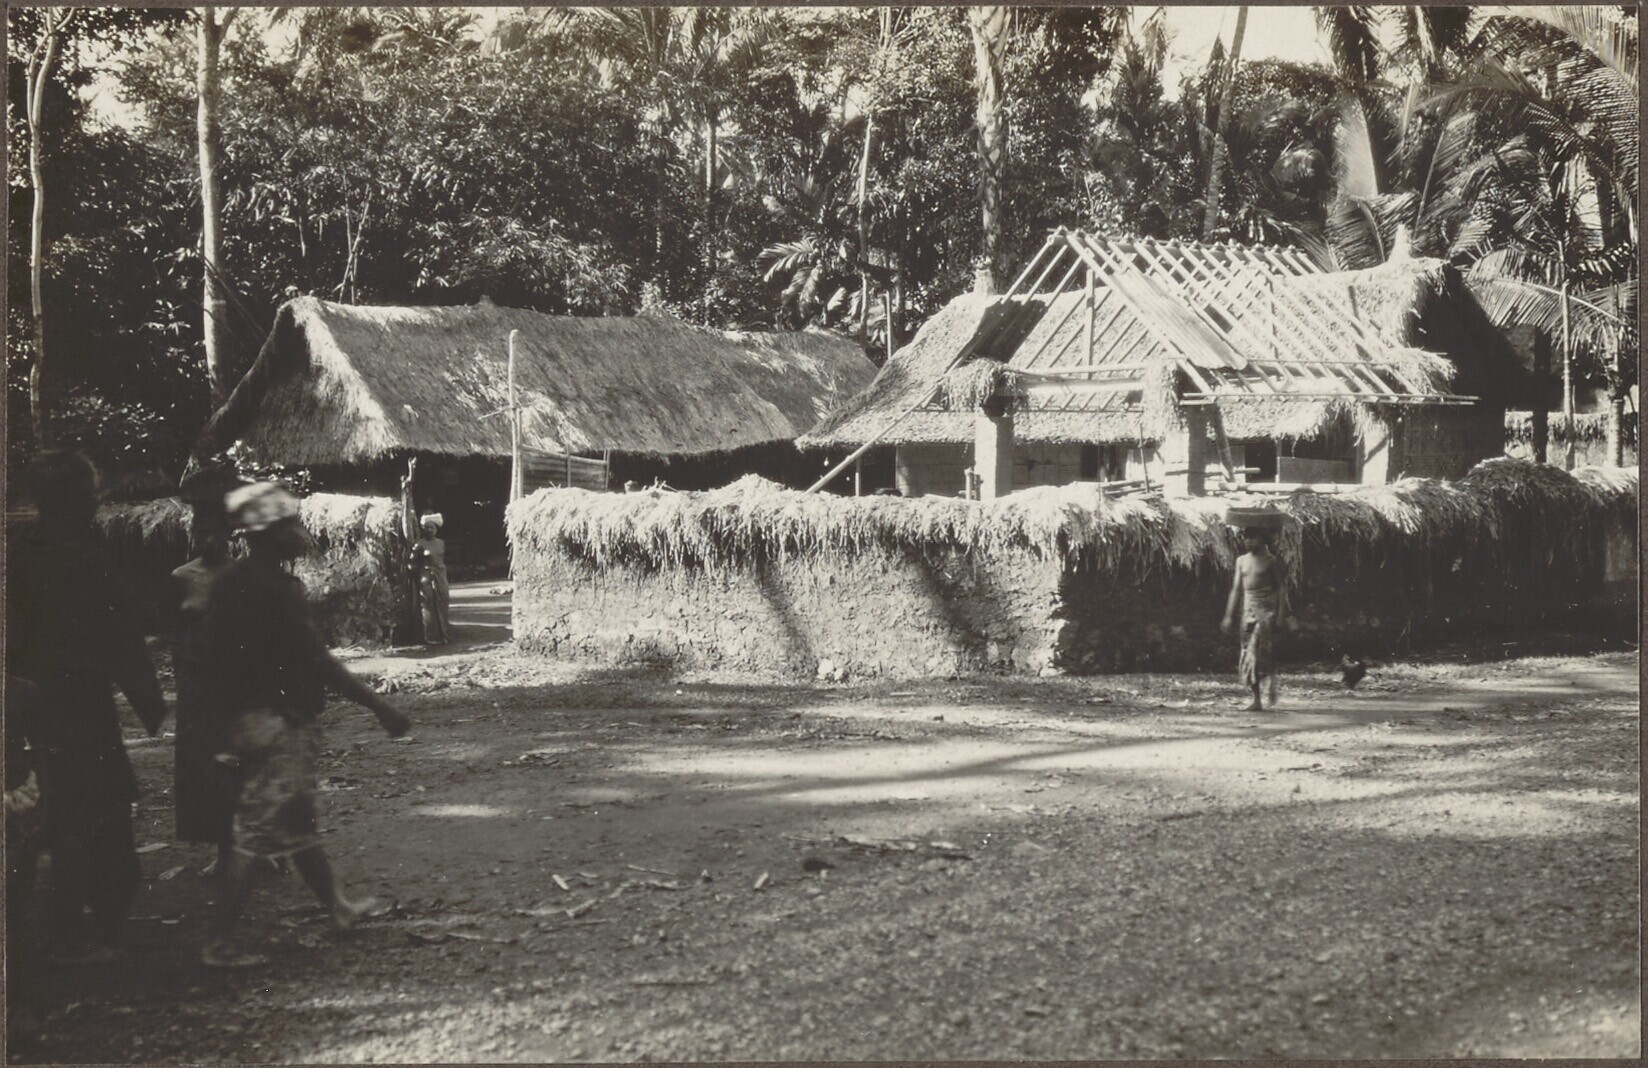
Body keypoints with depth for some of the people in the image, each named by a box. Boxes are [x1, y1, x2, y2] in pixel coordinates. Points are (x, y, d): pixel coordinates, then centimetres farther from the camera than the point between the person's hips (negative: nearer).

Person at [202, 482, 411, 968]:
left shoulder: (232, 582, 10)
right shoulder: (273, 586, -20)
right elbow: (315, 660, -24)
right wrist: (378, 706, -21)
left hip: (247, 720, 10)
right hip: (276, 722, -10)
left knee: (299, 820, 20)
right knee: (258, 831, -5)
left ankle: (338, 907, 34)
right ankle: (220, 942, -1)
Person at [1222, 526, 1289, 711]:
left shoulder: (1271, 562, -2)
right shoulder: (1241, 561, 13)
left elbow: (1281, 588, -4)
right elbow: (1236, 589, 15)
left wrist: (1281, 614, -12)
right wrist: (1229, 615, 12)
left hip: (1266, 610, -5)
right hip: (1248, 610, 5)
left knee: (1264, 650, -16)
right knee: (1249, 653, 1)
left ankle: (1272, 686, 3)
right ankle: (1256, 700, 4)